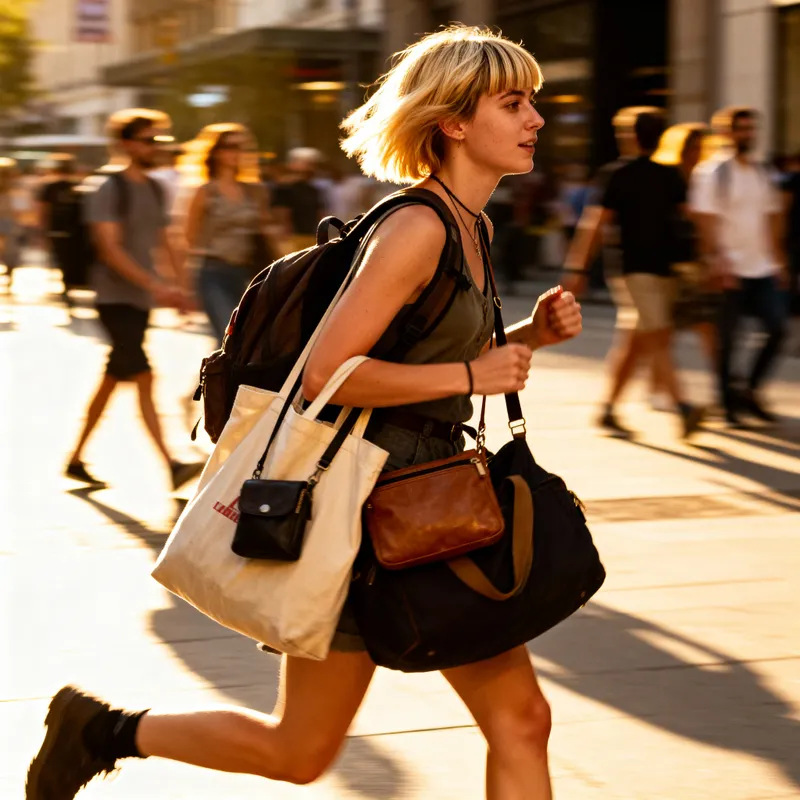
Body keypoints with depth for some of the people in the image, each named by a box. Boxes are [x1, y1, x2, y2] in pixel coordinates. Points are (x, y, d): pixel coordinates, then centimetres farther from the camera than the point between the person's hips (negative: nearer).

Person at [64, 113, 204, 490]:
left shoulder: (154, 189, 13)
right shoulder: (109, 191, -11)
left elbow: (164, 242, 19)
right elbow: (110, 250, -19)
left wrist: (180, 286, 8)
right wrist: (155, 285, -28)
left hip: (141, 301, 8)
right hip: (115, 298, -8)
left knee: (111, 380, 13)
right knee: (144, 379, -14)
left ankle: (76, 459, 24)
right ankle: (172, 466, -19)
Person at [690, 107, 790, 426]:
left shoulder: (762, 174, 12)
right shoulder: (711, 173, -6)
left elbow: (772, 220, 17)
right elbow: (706, 222, -13)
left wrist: (779, 262, 13)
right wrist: (719, 262, -22)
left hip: (763, 269, 6)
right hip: (730, 271, -6)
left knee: (778, 329, 1)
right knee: (726, 340, 1)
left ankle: (750, 390, 15)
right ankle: (729, 403, 12)